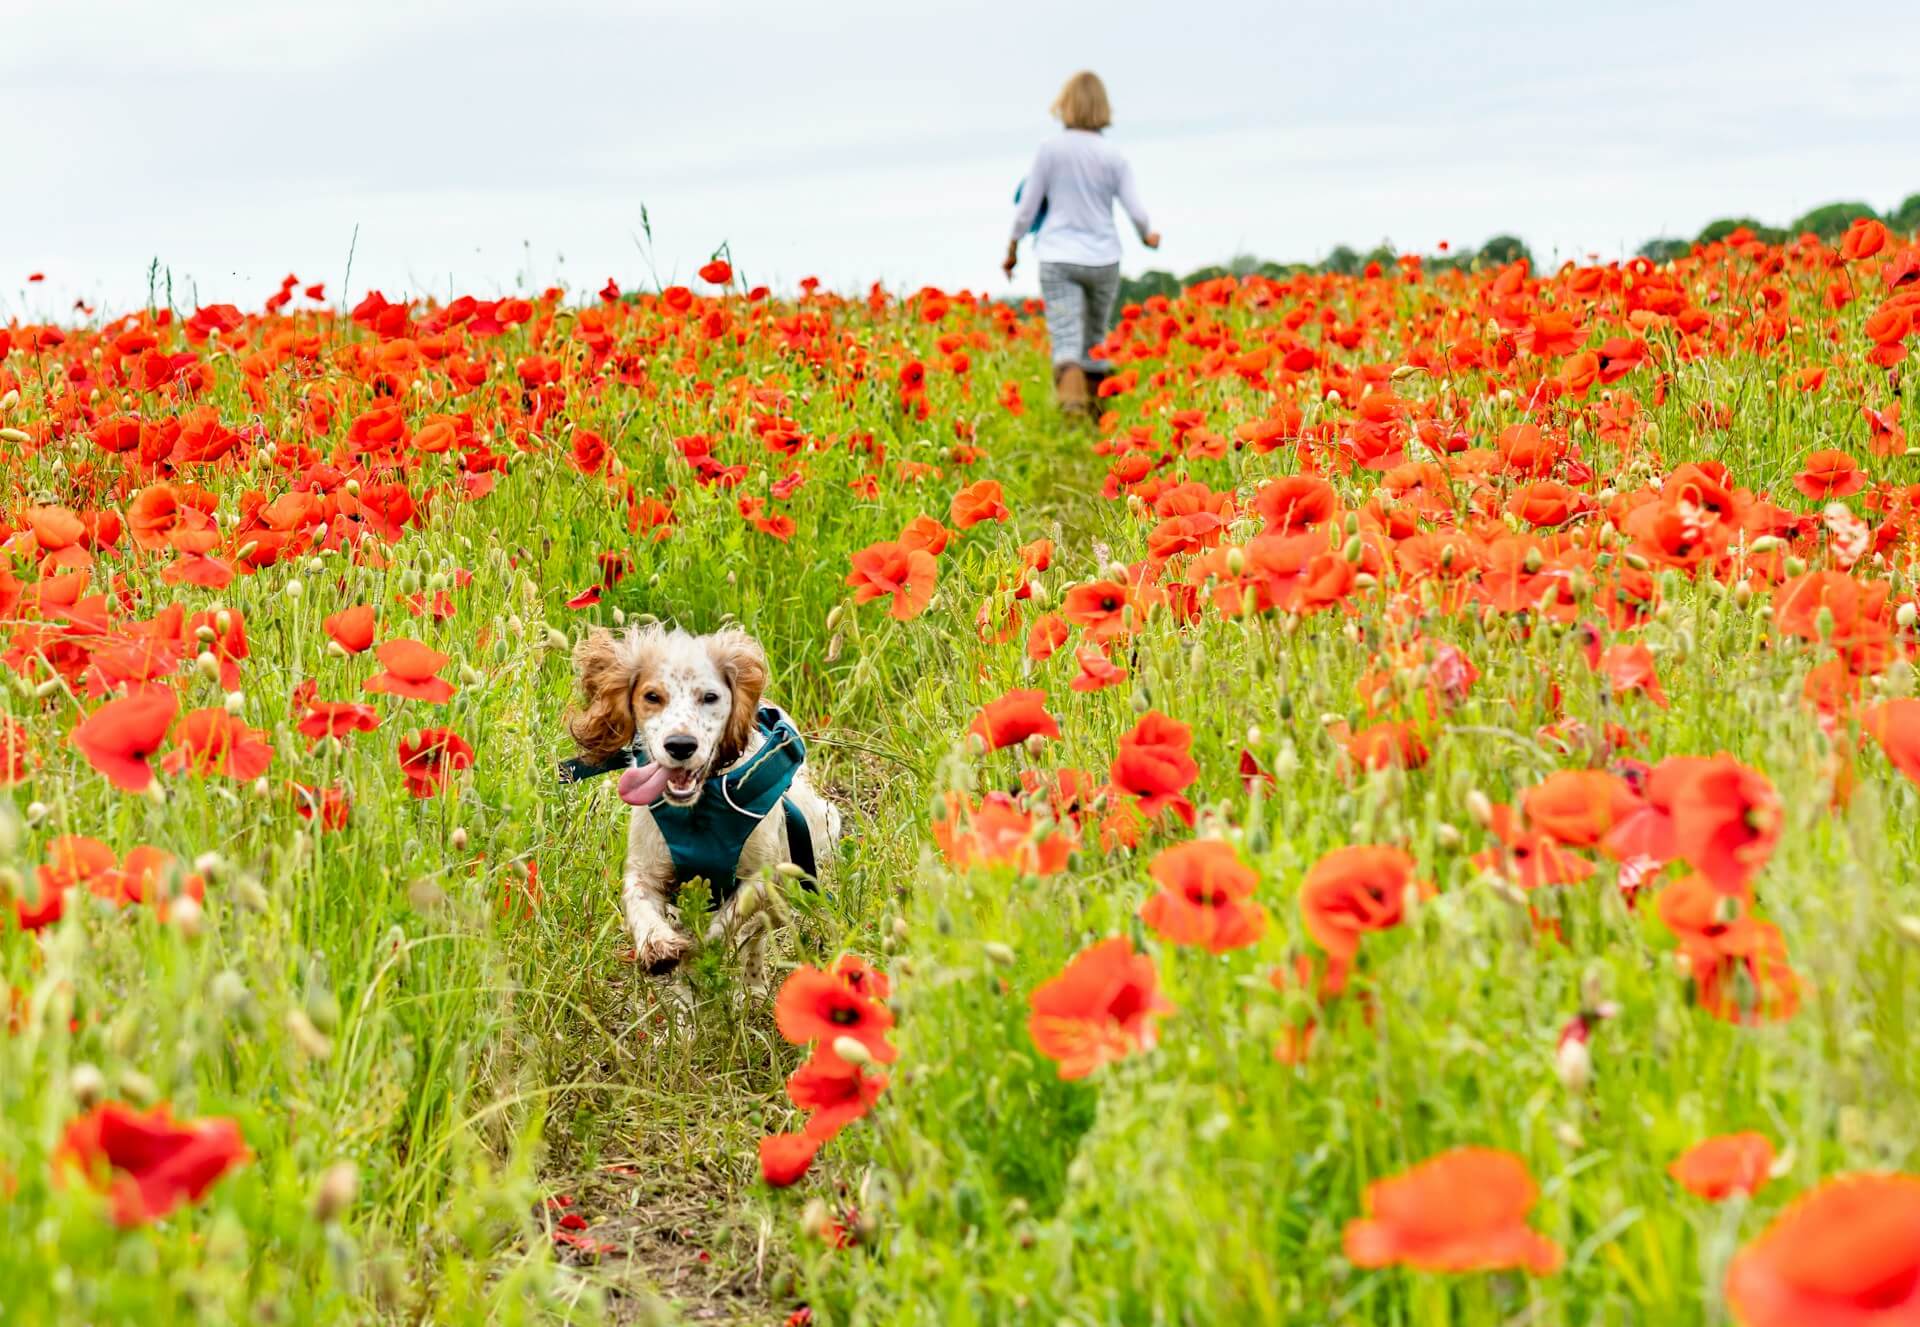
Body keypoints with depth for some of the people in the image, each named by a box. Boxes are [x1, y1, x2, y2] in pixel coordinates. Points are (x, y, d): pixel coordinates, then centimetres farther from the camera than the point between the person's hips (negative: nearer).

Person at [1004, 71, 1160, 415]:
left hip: (1058, 257, -2)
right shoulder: (1113, 156, -3)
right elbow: (1137, 212, -2)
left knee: (1066, 339, -10)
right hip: (1103, 258, 2)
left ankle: (1071, 399, -35)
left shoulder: (1050, 148, -6)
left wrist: (1012, 247, 12)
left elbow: (1027, 206, -2)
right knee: (1095, 339, 18)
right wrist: (1147, 236, 20)